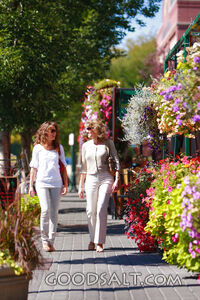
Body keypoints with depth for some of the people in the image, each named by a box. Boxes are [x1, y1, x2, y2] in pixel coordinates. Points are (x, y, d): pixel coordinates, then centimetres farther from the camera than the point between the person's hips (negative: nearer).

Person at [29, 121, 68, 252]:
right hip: (42, 183, -2)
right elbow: (34, 167, 11)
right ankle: (45, 240, -4)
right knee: (45, 210, -15)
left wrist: (65, 184, 8)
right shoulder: (38, 148, 8)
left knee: (54, 212, -2)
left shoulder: (59, 147, 13)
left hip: (56, 183, 2)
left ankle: (51, 241, 4)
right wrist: (31, 185, 6)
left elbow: (63, 166, 15)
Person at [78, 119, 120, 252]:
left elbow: (116, 161, 3)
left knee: (101, 210, -12)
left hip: (106, 178, -3)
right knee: (91, 211, 0)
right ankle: (92, 239, 17)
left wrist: (117, 180, -8)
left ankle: (100, 242, -8)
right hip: (91, 179, 3)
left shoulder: (108, 143, 3)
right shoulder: (86, 146, 12)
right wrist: (80, 186, 15)